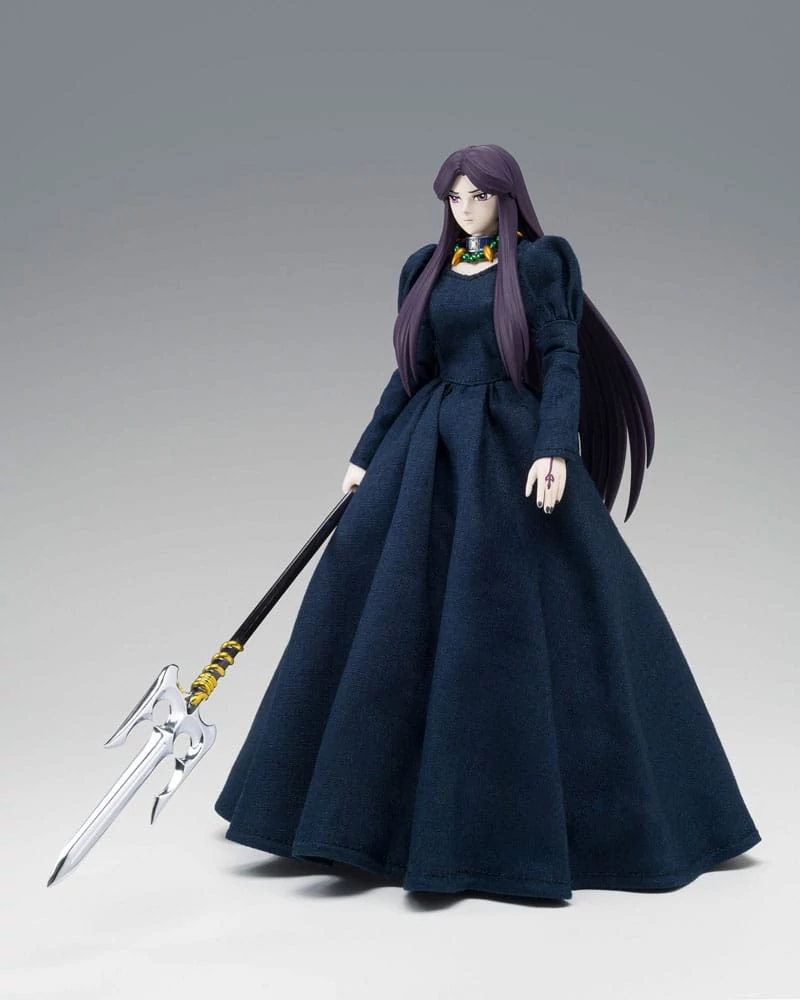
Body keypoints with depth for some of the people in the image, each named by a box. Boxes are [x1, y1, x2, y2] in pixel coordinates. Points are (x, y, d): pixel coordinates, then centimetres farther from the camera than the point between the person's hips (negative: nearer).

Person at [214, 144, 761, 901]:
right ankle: (368, 805, 12)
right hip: (428, 453, 5)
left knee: (543, 620, -6)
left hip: (512, 450, -5)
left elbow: (561, 358, -8)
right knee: (381, 609, 0)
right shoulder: (425, 269, 15)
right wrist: (366, 455, 10)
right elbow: (409, 374, 16)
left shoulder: (537, 262, 1)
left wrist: (555, 448, -21)